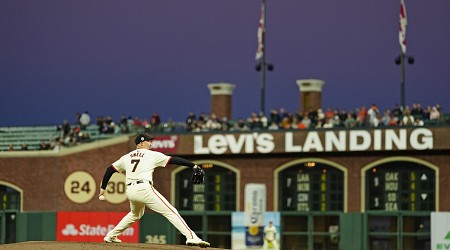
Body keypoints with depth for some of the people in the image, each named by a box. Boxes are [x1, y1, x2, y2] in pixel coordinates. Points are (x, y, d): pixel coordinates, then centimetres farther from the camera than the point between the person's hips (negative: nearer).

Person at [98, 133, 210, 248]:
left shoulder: (127, 157, 21)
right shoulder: (152, 155, 7)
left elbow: (110, 169, 21)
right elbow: (173, 160, 3)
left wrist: (103, 188, 28)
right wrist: (193, 165, 1)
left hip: (130, 191, 6)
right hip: (144, 189, -6)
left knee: (135, 214, 34)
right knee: (170, 212, -8)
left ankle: (111, 236, 35)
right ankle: (191, 237, -21)